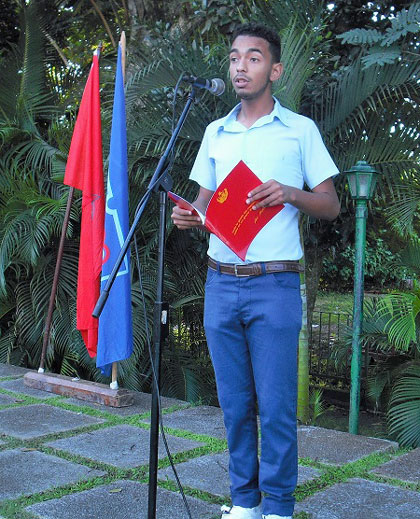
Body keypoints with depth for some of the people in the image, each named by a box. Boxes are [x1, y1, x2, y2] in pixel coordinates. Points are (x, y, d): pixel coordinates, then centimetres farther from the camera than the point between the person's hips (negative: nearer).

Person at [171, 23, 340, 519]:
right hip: (221, 283, 4)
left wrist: (291, 194, -16)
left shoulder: (300, 130, 4)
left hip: (275, 286, -4)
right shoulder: (214, 133, 15)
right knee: (234, 402, 10)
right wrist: (189, 215, -3)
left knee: (275, 405, -1)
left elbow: (331, 206, 4)